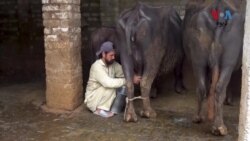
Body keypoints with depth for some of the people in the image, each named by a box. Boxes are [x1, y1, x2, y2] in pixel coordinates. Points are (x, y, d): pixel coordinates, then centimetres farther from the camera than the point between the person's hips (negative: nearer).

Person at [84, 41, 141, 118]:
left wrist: (133, 77, -31)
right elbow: (108, 83, -36)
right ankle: (100, 110, -14)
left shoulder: (113, 64, -3)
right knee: (110, 86, -30)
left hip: (104, 97, 7)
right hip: (93, 99, -6)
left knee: (124, 86, -12)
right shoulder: (97, 66, -25)